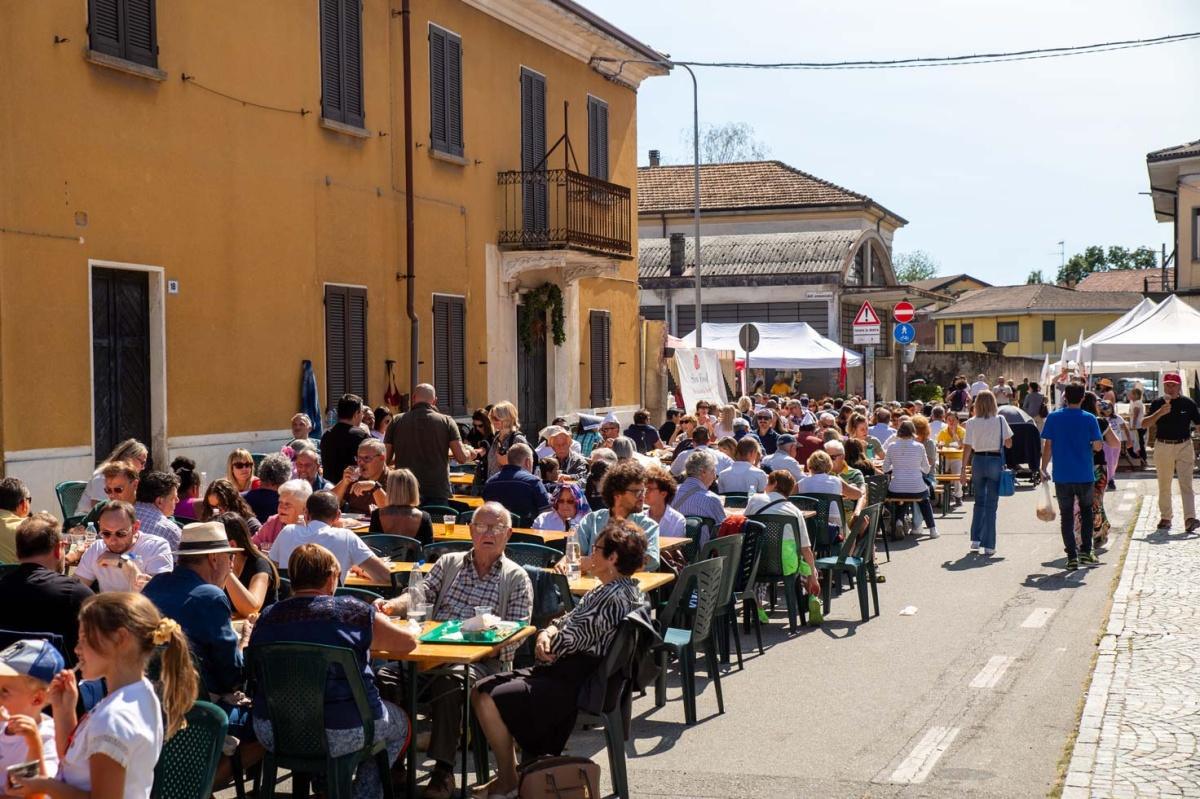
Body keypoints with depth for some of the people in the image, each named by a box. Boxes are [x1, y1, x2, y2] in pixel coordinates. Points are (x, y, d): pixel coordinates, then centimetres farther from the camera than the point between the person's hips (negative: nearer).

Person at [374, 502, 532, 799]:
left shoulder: (517, 578, 9)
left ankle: (444, 769, -25)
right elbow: (420, 595, 8)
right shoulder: (448, 563, 20)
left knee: (447, 682, -36)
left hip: (481, 660, -4)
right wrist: (391, 605, -13)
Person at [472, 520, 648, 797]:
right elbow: (569, 621, 15)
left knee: (489, 699, -18)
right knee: (480, 690, 8)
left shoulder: (614, 598, -20)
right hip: (570, 672, 11)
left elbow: (572, 640, -21)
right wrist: (548, 633, -6)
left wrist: (544, 639, 0)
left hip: (573, 685, -11)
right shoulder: (614, 589, 13)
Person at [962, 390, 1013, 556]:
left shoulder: (971, 423, -3)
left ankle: (975, 540, 9)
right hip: (995, 461, -1)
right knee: (991, 504, 3)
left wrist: (963, 469, 2)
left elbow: (967, 448, -4)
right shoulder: (1000, 420, -4)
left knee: (979, 502, 16)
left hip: (978, 461, 1)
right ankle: (988, 545, 3)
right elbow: (1008, 443, 0)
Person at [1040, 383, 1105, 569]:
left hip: (1062, 475, 0)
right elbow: (1098, 447, -5)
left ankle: (1072, 556, 3)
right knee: (1087, 510, 19)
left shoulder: (1053, 417, -3)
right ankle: (1085, 550, 12)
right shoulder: (1089, 419, -5)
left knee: (1066, 515, 6)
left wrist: (1043, 469, 6)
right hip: (1085, 475, 0)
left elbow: (1047, 446, -3)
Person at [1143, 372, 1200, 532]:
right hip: (1163, 447, 1)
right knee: (1164, 486, 11)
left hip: (1184, 447, -1)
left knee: (1186, 484, -10)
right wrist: (1160, 412, -22)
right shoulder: (1157, 403, 2)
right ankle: (1165, 517, 22)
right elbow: (1144, 424, -6)